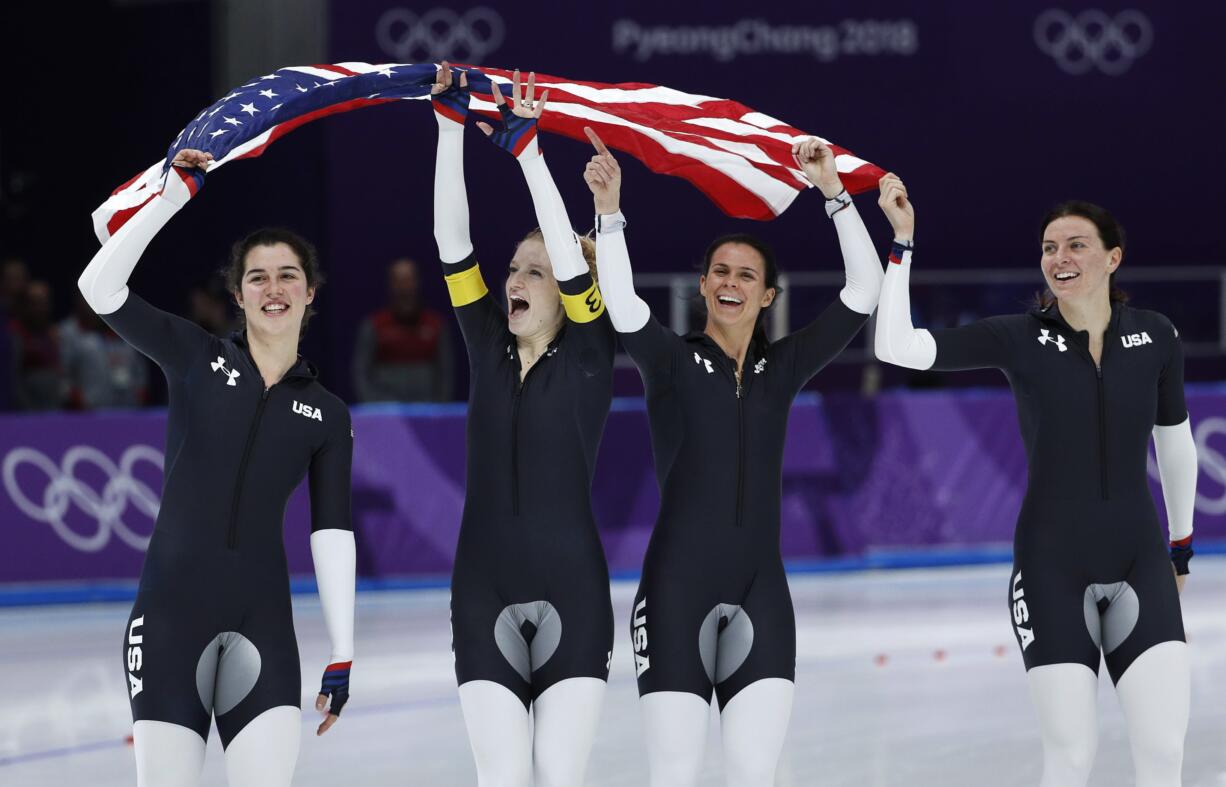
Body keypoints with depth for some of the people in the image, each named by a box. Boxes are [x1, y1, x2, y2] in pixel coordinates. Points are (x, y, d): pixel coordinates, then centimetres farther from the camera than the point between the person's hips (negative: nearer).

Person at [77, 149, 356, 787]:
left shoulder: (327, 415, 11)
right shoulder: (196, 358, 7)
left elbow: (333, 536, 9)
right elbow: (100, 286, -5)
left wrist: (342, 655, 3)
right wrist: (174, 196, -9)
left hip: (262, 616, 2)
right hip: (171, 606, -1)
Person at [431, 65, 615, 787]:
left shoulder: (588, 357, -1)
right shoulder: (490, 349, 8)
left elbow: (572, 257, -15)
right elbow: (452, 243, 0)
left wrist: (528, 148, -21)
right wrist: (452, 125, -9)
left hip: (571, 595, -3)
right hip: (484, 595, 3)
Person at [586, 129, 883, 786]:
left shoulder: (783, 367, 9)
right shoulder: (672, 362, 1)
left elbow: (864, 288, 2)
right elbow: (621, 303, -19)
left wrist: (833, 191, -5)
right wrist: (609, 211, -31)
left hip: (760, 591, 3)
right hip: (678, 587, -3)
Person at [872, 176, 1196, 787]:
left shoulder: (1154, 337, 1)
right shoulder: (1019, 339, -6)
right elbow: (896, 347, -14)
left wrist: (1182, 546, 22)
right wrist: (902, 241, -15)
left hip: (1139, 565, 2)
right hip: (1052, 570, -2)